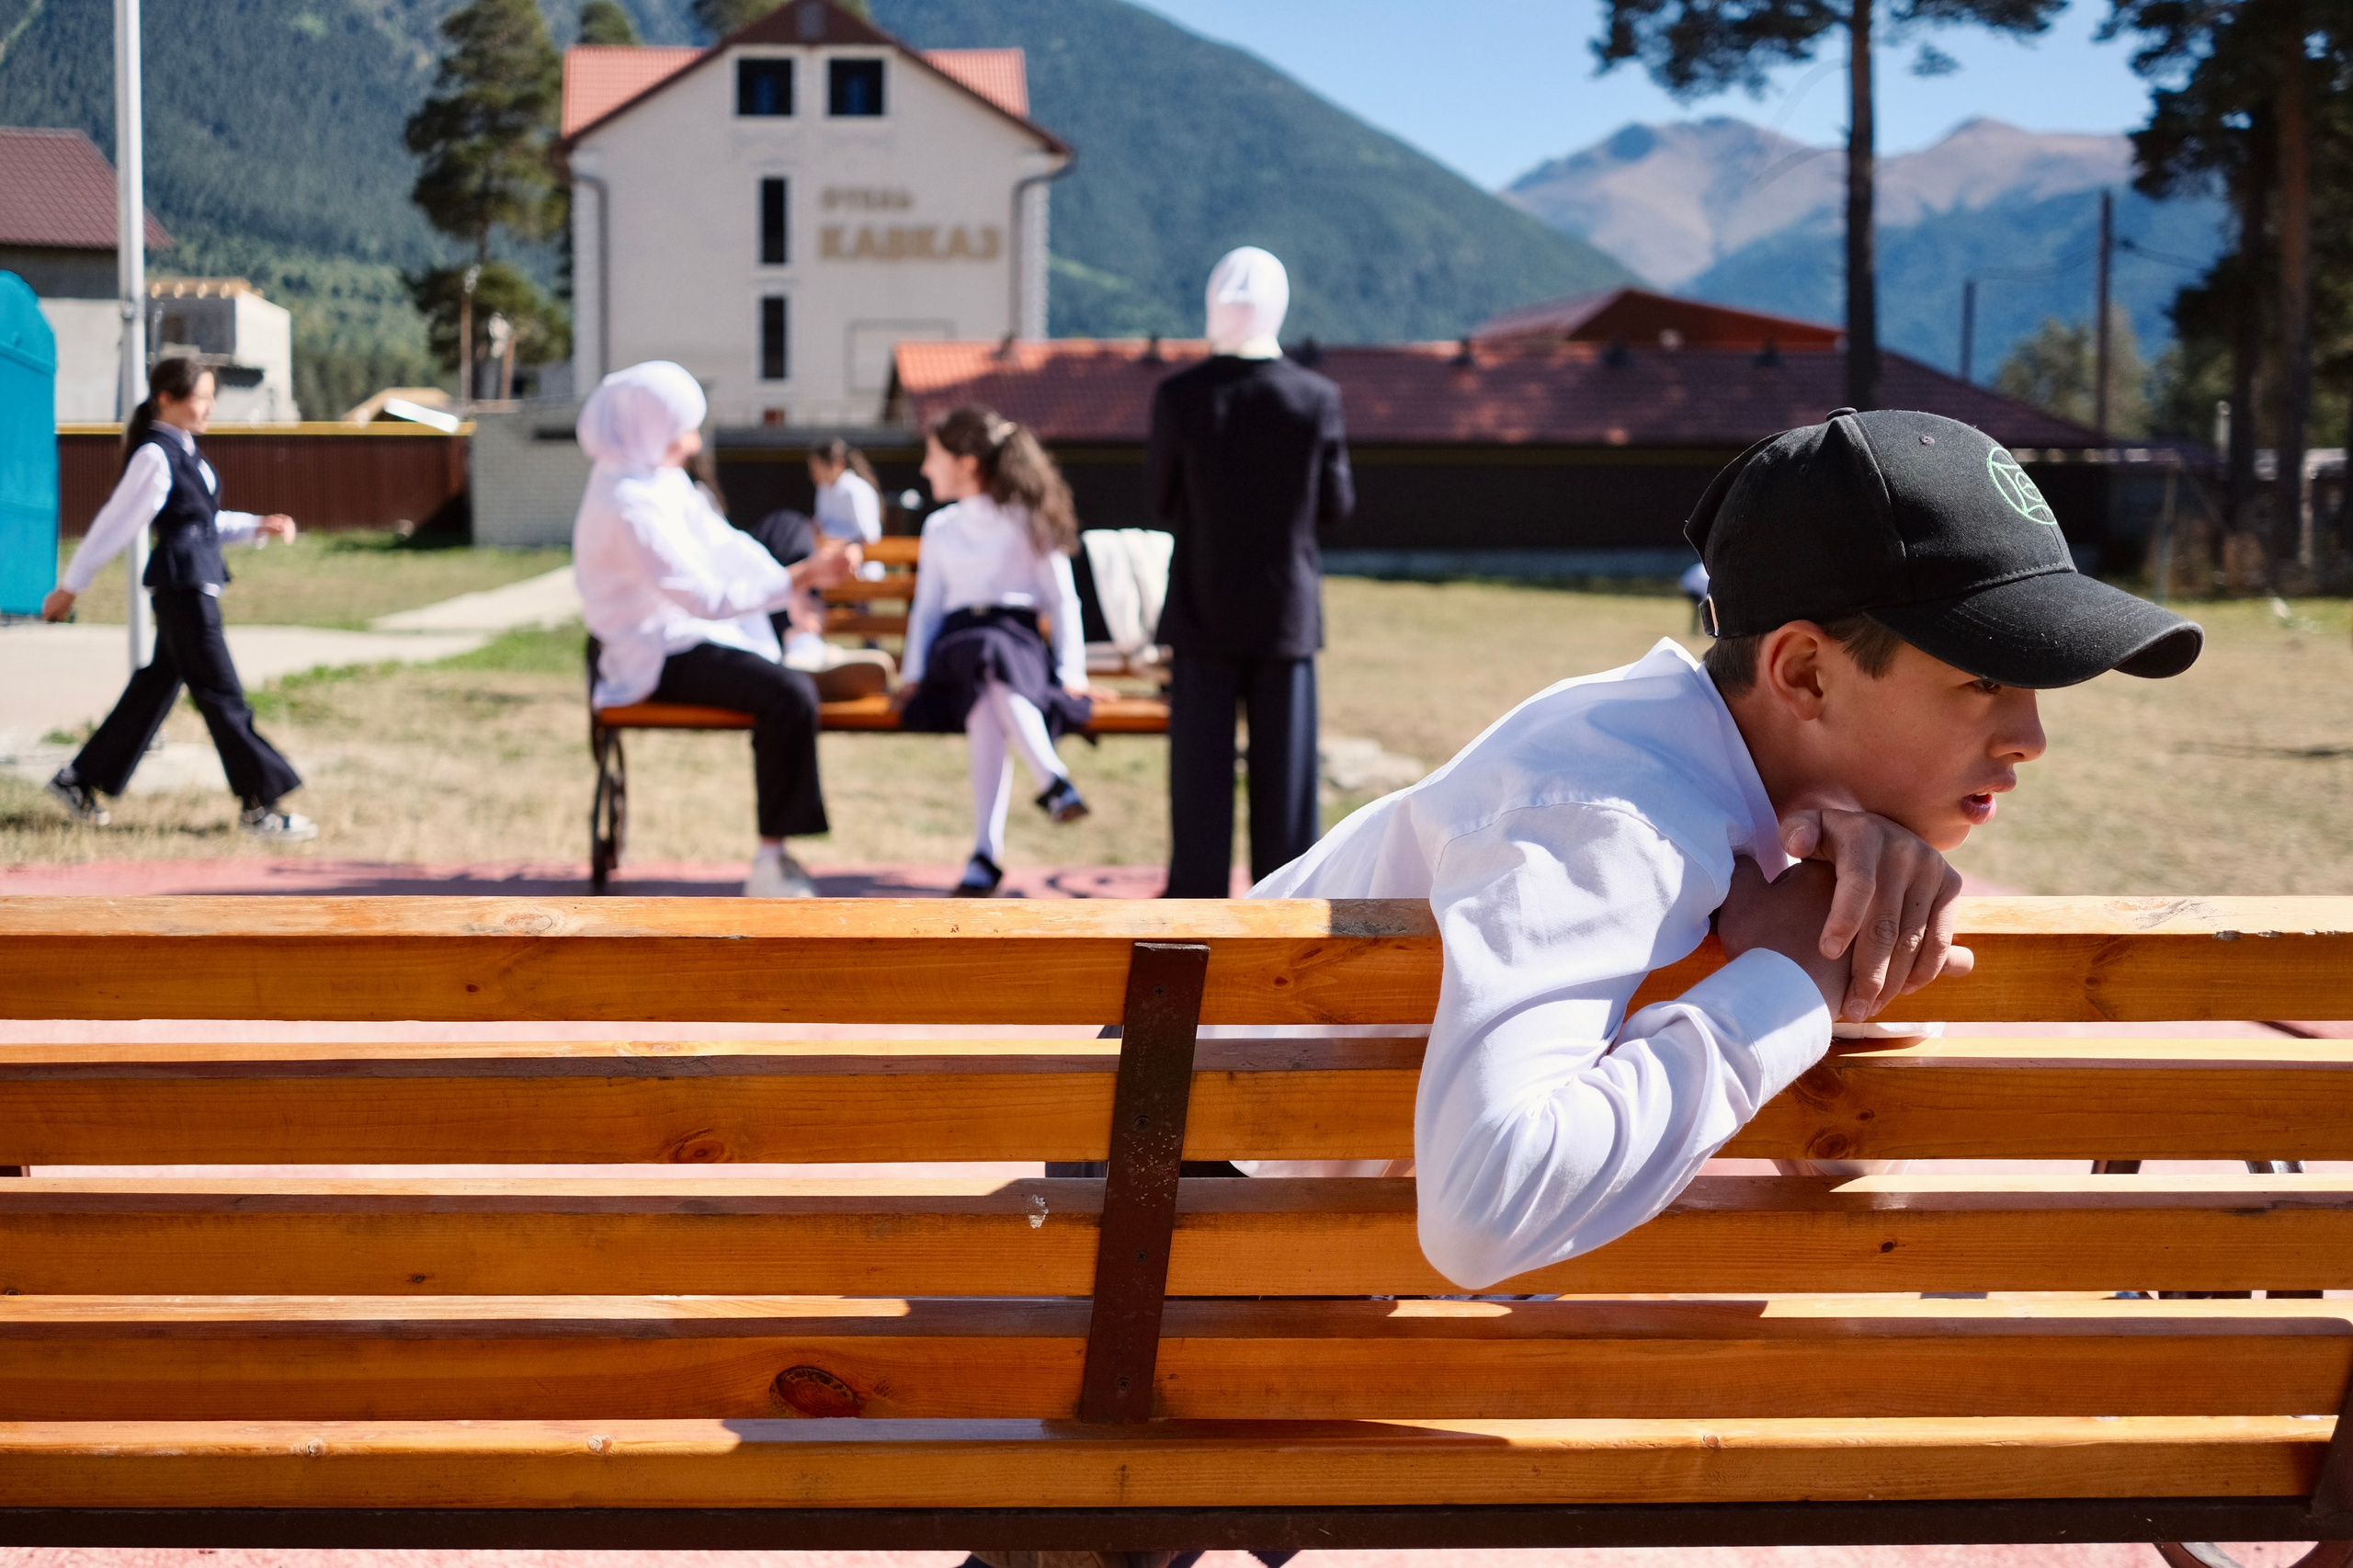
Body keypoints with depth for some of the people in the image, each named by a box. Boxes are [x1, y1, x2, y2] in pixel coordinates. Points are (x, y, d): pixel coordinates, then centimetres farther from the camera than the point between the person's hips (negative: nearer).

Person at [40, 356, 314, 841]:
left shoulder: (184, 450, 13)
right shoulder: (155, 456, -15)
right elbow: (115, 523, -11)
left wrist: (258, 527, 9)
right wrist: (70, 587, -7)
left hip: (199, 579, 10)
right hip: (182, 583, -10)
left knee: (156, 687, 15)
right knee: (222, 695, -5)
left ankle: (80, 781, 25)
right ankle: (260, 805, 0)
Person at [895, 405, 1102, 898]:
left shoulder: (1029, 522, 14)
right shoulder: (940, 528, 27)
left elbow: (1062, 600, 9)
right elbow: (926, 606, 23)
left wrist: (1071, 670, -5)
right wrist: (913, 672, 6)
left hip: (1019, 640, -2)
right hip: (958, 643, 2)